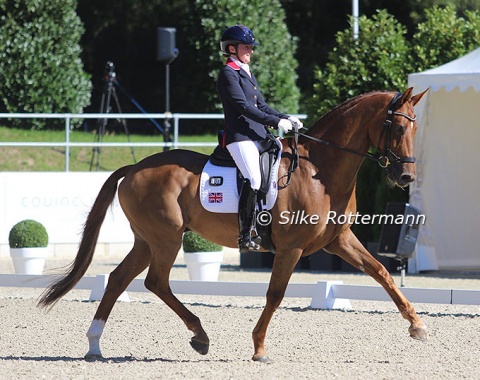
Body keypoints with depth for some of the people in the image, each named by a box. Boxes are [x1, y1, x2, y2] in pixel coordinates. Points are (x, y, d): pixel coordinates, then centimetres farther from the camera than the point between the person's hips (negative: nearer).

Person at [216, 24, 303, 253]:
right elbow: (244, 107, -15)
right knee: (254, 179, -25)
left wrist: (286, 118, 9)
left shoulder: (247, 73, 23)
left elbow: (261, 106, 24)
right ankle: (246, 236, -26)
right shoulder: (228, 74, -6)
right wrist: (276, 122, -17)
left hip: (258, 136, 10)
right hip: (240, 136, -10)